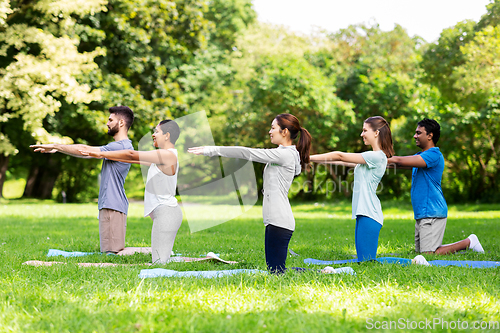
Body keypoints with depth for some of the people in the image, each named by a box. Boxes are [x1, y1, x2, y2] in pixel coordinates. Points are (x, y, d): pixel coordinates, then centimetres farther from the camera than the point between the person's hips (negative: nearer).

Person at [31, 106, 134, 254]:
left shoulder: (121, 146, -14)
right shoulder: (120, 146, 20)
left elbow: (84, 150, -13)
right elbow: (86, 151, 22)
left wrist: (54, 146, -5)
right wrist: (56, 149, 17)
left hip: (113, 207, -10)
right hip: (109, 206, 10)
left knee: (112, 253, -13)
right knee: (111, 253, 8)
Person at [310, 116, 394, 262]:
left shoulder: (377, 157, -12)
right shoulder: (371, 157, 19)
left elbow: (340, 156, -8)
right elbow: (344, 161, 23)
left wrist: (309, 158, -4)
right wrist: (316, 160, 20)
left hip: (369, 215, -10)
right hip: (363, 213, 10)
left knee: (366, 261, -13)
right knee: (363, 261, 6)